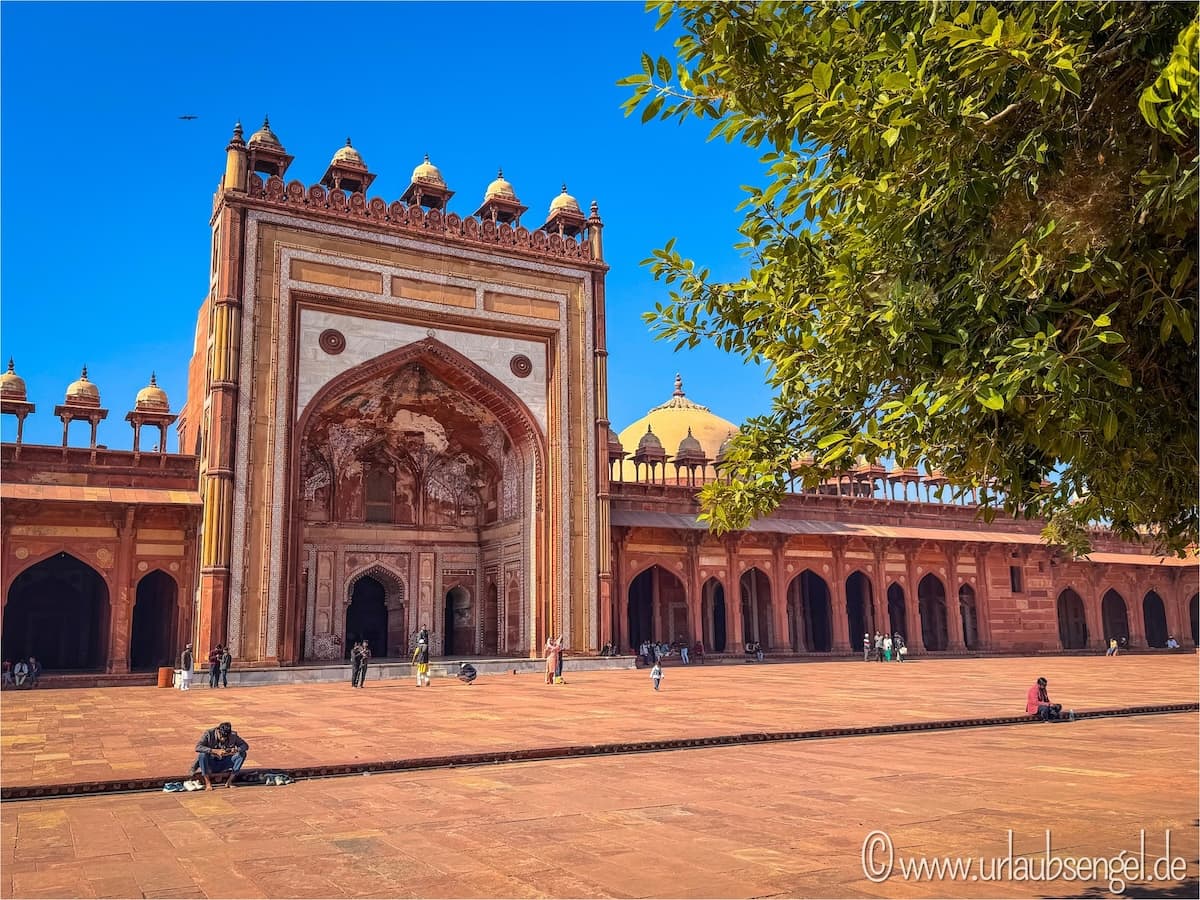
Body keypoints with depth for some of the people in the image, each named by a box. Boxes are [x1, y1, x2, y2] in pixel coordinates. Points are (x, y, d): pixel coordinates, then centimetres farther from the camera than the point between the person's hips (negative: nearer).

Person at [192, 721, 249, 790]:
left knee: (242, 753, -18)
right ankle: (208, 783, -22)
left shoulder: (233, 735, -9)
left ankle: (229, 781, -12)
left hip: (224, 763, 2)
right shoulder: (209, 734, -17)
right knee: (202, 754, -33)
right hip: (211, 763, -2)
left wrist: (236, 750, -28)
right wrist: (215, 751, -39)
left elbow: (245, 746, -6)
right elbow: (198, 747, -29)